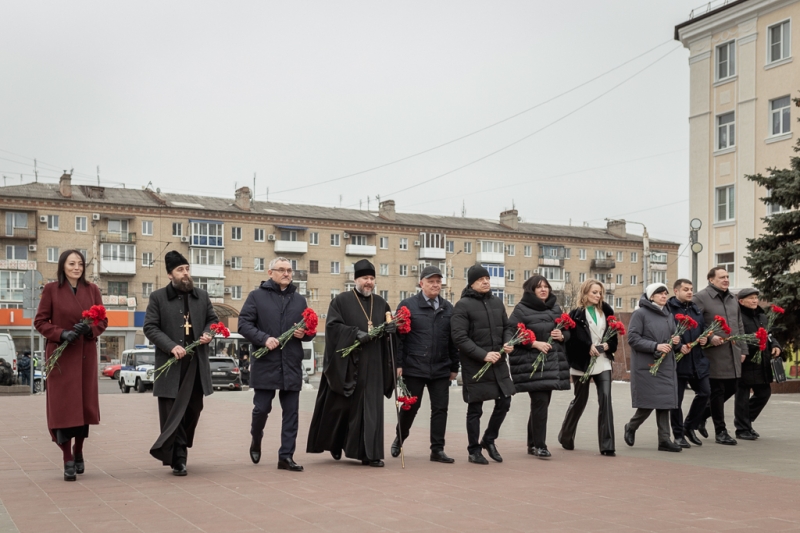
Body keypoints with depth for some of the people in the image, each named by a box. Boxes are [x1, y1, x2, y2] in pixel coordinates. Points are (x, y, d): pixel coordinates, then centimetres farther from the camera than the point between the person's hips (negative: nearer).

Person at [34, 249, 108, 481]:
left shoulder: (92, 290, 7)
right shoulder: (51, 290, 0)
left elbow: (103, 321, 9)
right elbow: (40, 321, 0)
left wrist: (90, 329, -12)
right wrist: (61, 334, -16)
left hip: (86, 354, 3)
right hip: (60, 355, -2)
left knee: (85, 404, 6)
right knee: (63, 406, -4)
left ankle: (78, 453, 26)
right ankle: (68, 461, 2)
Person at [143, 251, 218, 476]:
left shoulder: (202, 295, 10)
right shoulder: (158, 297, -1)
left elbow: (212, 319, 19)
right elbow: (150, 327, -5)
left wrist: (208, 333, -4)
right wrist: (171, 346, -18)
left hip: (197, 363, 4)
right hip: (171, 364, -4)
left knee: (193, 409, 9)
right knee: (173, 412, -4)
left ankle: (167, 449, 26)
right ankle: (178, 458, 1)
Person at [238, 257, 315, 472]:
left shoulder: (299, 299, 15)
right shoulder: (257, 296, 4)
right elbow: (244, 323, -4)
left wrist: (304, 334, -6)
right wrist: (264, 339, -17)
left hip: (292, 365, 3)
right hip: (265, 363, -3)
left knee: (291, 412, 2)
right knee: (262, 408, 1)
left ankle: (286, 456, 9)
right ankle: (256, 440, 31)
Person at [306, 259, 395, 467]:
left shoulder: (381, 303, 14)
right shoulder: (341, 301, 0)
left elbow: (389, 327, 19)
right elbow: (333, 326, -11)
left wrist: (390, 329, -5)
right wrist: (357, 334, -21)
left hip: (372, 366, 3)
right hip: (346, 364, -3)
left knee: (371, 408, -1)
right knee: (341, 406, 6)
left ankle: (369, 453, 1)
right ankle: (334, 444, 28)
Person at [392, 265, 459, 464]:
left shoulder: (448, 308, 10)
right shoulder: (408, 305, -1)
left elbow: (453, 340, 12)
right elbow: (398, 336, -5)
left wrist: (454, 367, 11)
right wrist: (398, 364, -10)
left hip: (441, 369, 3)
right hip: (414, 368, -3)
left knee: (440, 408, 3)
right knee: (410, 407, 7)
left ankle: (437, 449, 11)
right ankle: (399, 439, 31)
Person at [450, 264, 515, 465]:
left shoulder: (497, 302, 9)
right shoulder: (463, 305, -10)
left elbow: (508, 327, 18)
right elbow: (459, 337, -16)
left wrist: (508, 343, -3)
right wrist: (483, 355, -22)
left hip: (499, 363, 6)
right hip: (474, 366, -6)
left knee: (504, 402, 9)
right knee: (475, 409, 4)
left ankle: (489, 440, 30)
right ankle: (474, 451, 19)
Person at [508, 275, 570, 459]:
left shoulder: (555, 308, 13)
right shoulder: (521, 309, -6)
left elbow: (567, 331, 21)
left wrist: (562, 336, -3)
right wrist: (535, 343, -19)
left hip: (552, 363, 7)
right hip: (531, 364, -6)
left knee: (541, 404, 10)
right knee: (540, 402, -12)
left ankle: (532, 443, 21)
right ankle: (539, 445, -4)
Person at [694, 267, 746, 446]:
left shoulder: (733, 298, 16)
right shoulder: (701, 297, -7)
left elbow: (739, 325, 21)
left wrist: (742, 350, 16)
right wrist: (710, 338, -20)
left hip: (733, 354, 7)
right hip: (714, 355, -7)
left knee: (731, 388, 10)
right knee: (717, 392, 0)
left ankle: (701, 415, 29)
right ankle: (720, 432, 11)